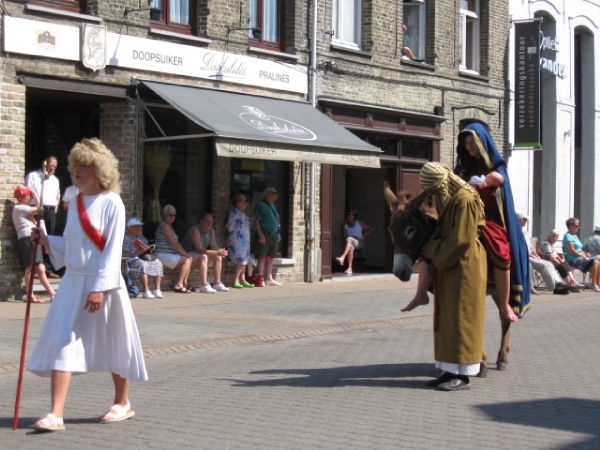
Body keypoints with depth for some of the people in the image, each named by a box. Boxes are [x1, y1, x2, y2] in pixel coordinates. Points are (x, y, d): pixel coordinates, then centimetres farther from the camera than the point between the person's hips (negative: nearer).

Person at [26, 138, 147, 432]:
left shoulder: (111, 202, -9)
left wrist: (100, 287, -20)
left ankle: (122, 403, 28)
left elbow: (113, 249, -14)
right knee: (62, 344, -4)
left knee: (114, 345, 9)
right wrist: (46, 240, -1)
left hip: (103, 283, -6)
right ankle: (56, 414, -5)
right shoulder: (75, 203, 10)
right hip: (72, 281, 6)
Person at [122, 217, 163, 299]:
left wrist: (149, 250, 1)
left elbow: (146, 250, 25)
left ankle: (157, 290, -23)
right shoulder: (126, 238, 0)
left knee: (157, 262, -18)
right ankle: (146, 291, -41)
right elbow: (123, 254, -10)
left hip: (144, 257, 7)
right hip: (132, 258, -7)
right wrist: (134, 254, -24)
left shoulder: (142, 237, 24)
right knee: (142, 264, -38)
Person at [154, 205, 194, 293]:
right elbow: (173, 243, -17)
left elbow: (176, 242, 17)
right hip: (163, 255, -10)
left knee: (190, 258, 4)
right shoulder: (164, 225, -12)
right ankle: (178, 285, -15)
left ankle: (184, 284, 2)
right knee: (187, 260, -17)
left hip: (170, 254, 10)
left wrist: (185, 253, 2)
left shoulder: (169, 226, 21)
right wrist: (185, 253, -12)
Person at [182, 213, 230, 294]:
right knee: (203, 256, -35)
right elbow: (199, 250, -32)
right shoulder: (195, 230, -25)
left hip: (199, 254, 9)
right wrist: (217, 252, -36)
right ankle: (204, 286, -43)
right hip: (187, 254, -9)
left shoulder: (211, 231, 3)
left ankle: (217, 284, -3)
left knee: (218, 257, -4)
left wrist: (220, 251, -23)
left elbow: (214, 247, 3)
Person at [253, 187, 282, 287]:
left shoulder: (272, 205, 19)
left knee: (270, 257, 9)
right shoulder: (261, 205, -5)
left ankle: (269, 279, 13)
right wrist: (260, 234, -18)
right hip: (265, 234, -8)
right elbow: (256, 221, -11)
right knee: (262, 256, -8)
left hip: (274, 234, 8)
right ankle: (260, 279, -8)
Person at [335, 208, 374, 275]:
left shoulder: (359, 223, 6)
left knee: (349, 239, -37)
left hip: (359, 243, -2)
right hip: (349, 243, 2)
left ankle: (342, 257, -57)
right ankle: (349, 269, -48)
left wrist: (363, 236, -2)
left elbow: (371, 229, 7)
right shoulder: (345, 226, 13)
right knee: (350, 247, -39)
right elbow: (344, 236, 10)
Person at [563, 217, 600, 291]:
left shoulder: (575, 236, 23)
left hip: (580, 257, 9)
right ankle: (593, 285, -21)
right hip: (573, 260, -9)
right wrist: (583, 256, -14)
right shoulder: (568, 236, -7)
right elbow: (572, 250, -16)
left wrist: (585, 254, 4)